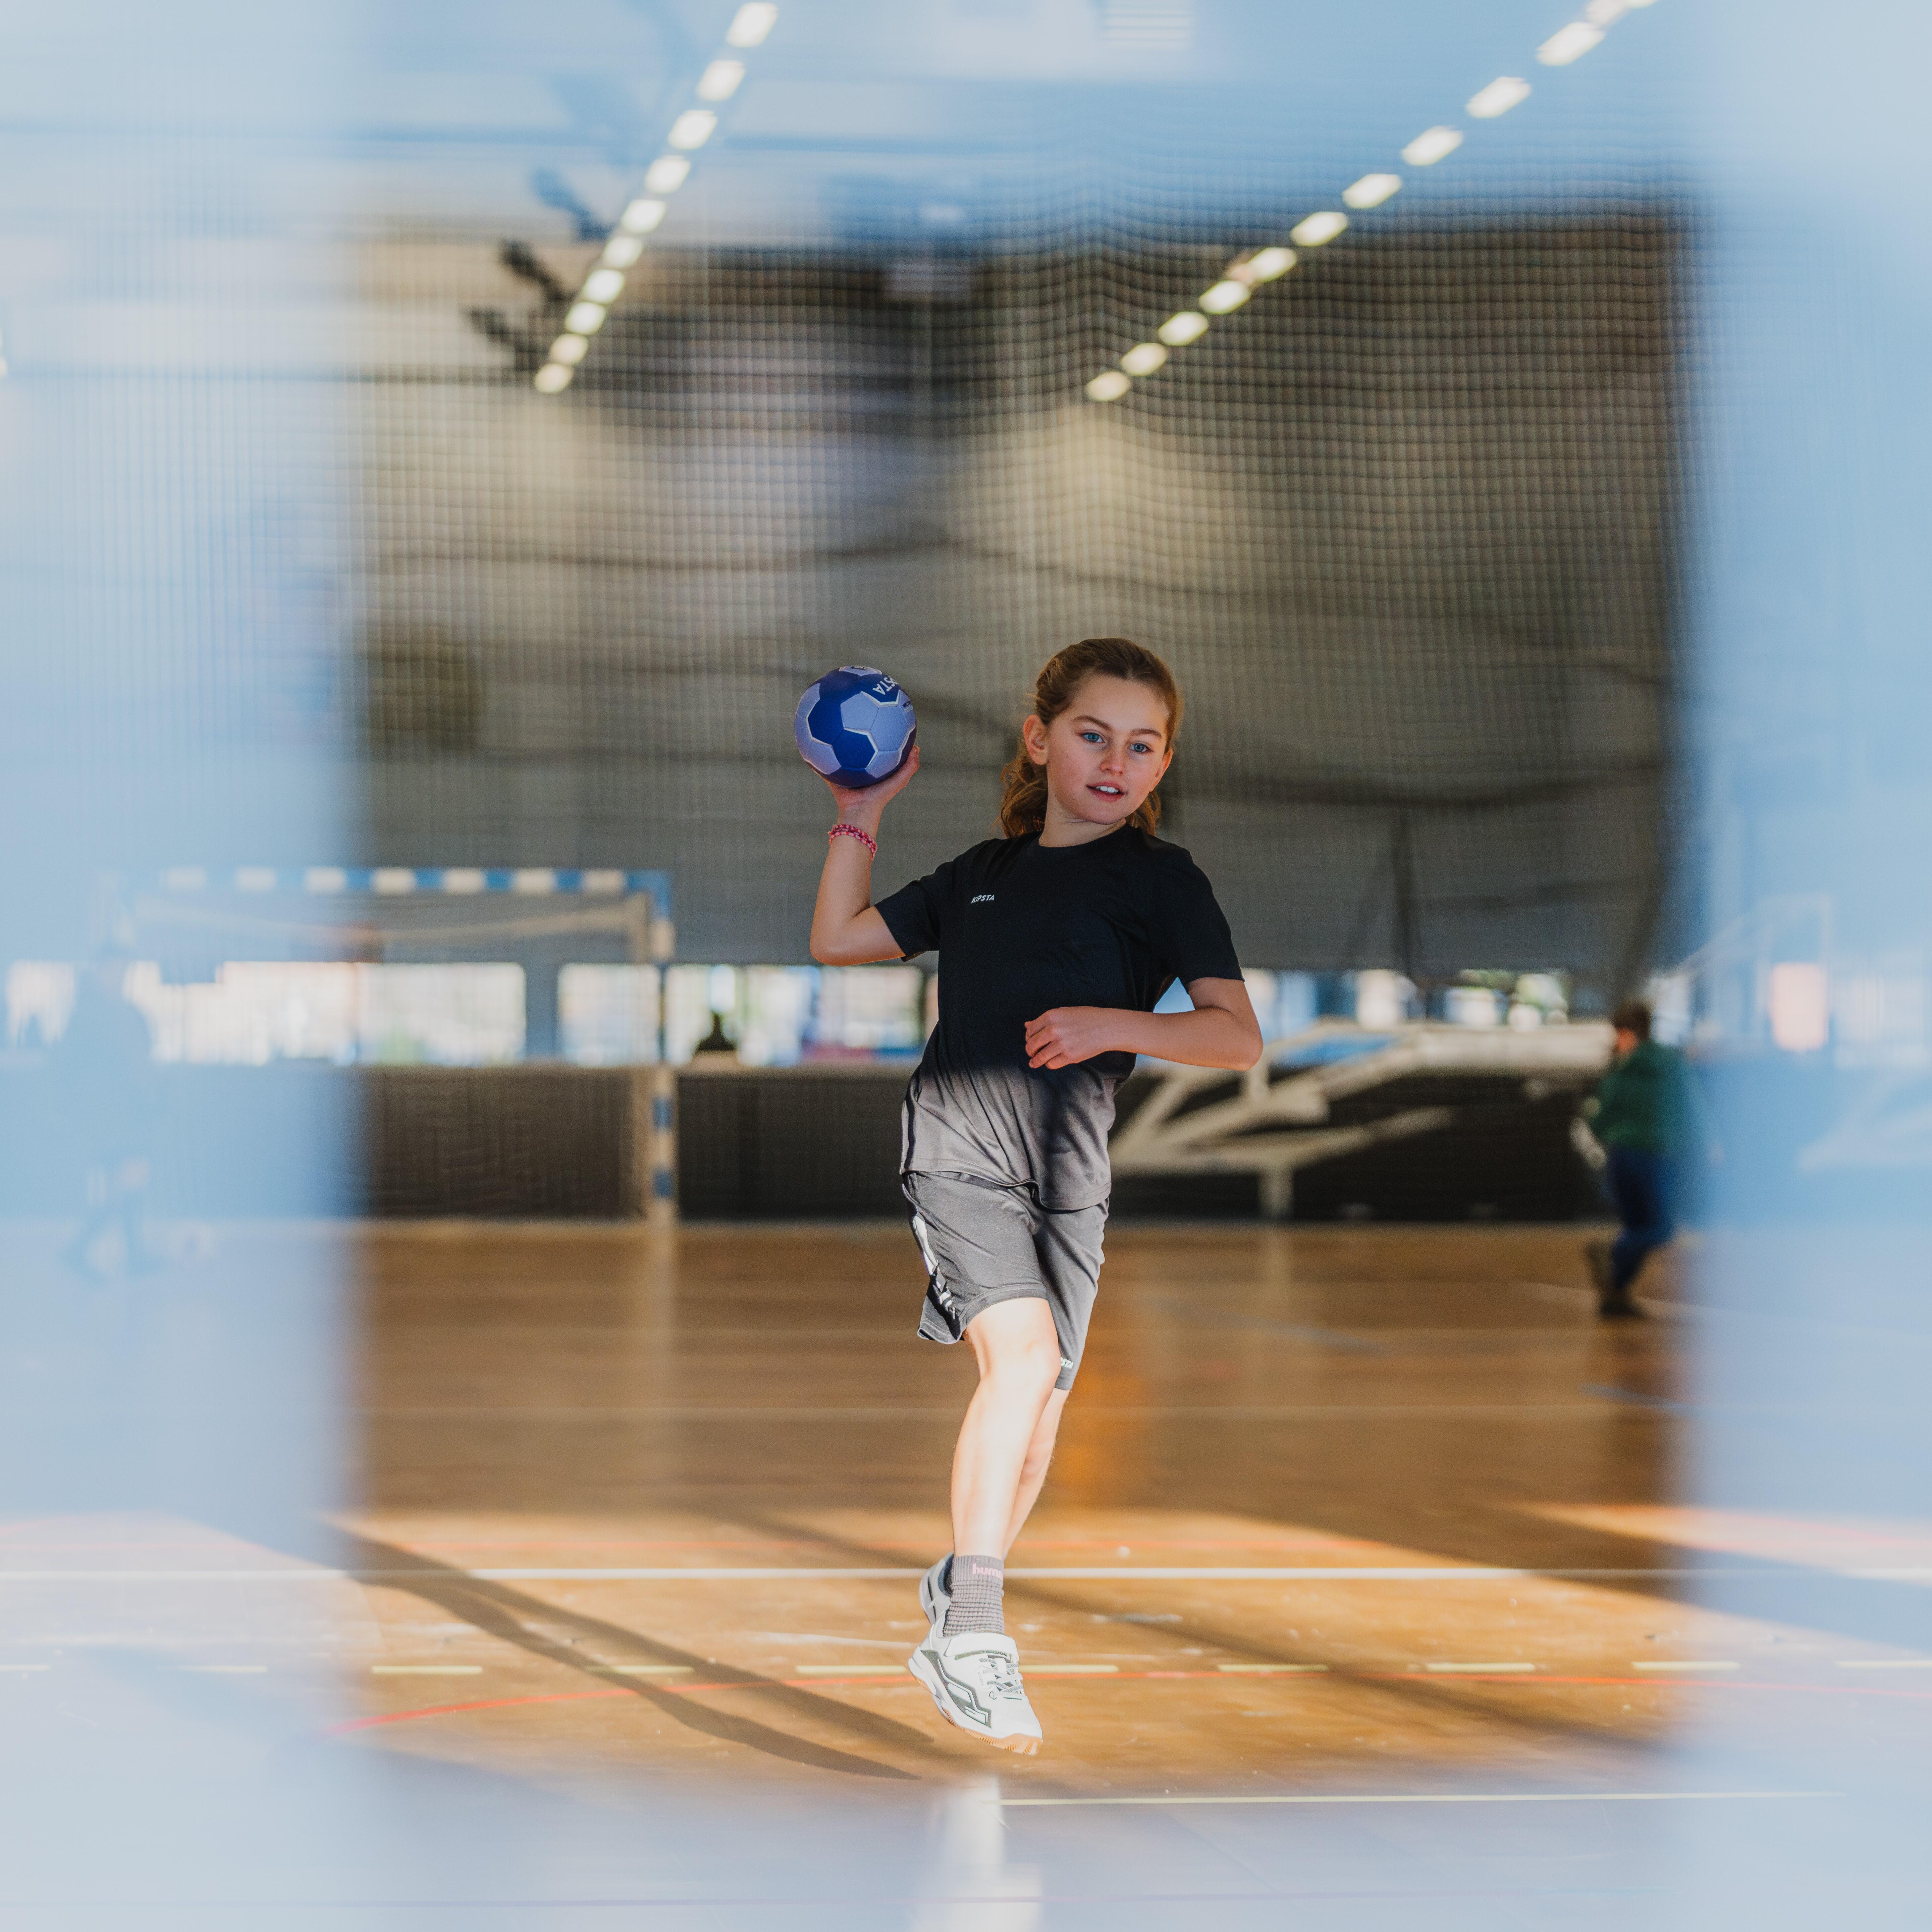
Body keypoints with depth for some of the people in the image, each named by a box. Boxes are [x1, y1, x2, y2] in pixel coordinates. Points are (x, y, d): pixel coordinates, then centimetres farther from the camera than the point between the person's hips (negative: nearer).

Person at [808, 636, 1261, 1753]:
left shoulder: (1164, 880, 3)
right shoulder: (984, 874, 15)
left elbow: (1240, 1039, -7)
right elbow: (840, 942, 23)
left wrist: (1115, 1024, -21)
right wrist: (864, 813, 18)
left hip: (1071, 1169, 1)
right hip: (959, 1147, -1)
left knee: (1040, 1409, 6)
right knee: (1023, 1354, -22)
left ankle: (966, 1586, 31)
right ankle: (968, 1637, -22)